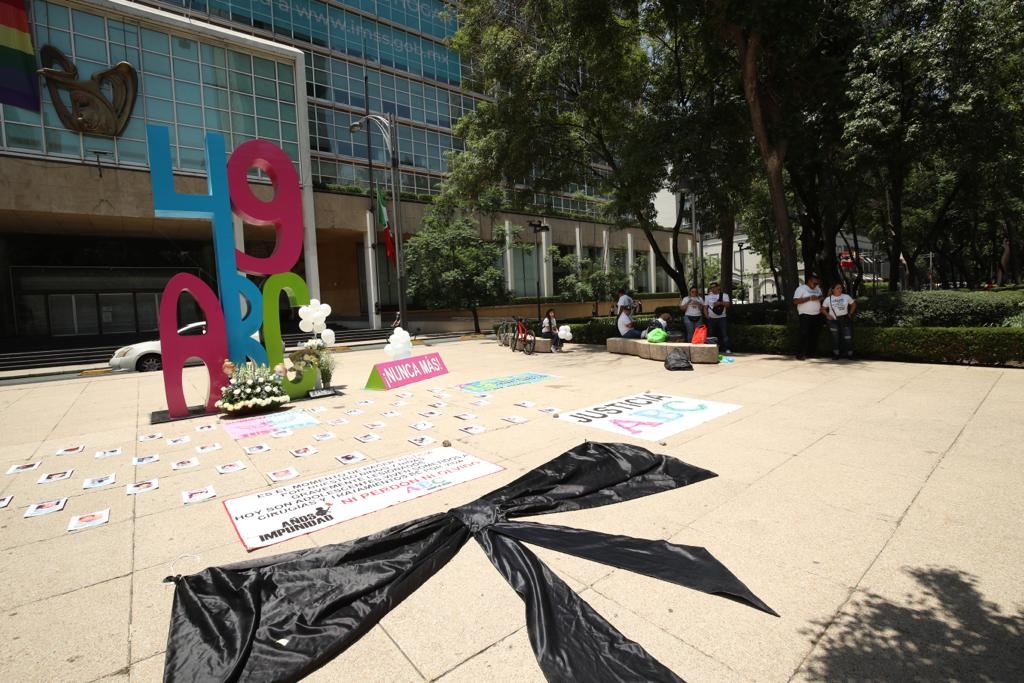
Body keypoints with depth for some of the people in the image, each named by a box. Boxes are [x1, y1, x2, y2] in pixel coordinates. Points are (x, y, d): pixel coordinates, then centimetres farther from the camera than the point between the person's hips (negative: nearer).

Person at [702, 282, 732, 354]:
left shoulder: (724, 295, 4)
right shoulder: (708, 297, 12)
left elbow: (728, 304, -7)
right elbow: (705, 307, 10)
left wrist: (721, 302, -24)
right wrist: (707, 316, -1)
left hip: (722, 318, -3)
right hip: (711, 319, 3)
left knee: (724, 334, -7)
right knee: (711, 334, 5)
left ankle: (727, 349, -6)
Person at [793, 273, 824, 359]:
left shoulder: (818, 289, 17)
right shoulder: (801, 288, -5)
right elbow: (795, 301, -14)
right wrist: (809, 298, -19)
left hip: (817, 315, 7)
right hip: (805, 316, -7)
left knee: (814, 336, 7)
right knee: (804, 335, -11)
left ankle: (810, 354, 14)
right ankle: (799, 354, -10)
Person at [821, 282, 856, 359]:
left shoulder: (846, 297, 3)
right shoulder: (828, 299, 1)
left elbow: (853, 304, 14)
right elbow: (823, 309, 9)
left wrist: (850, 313, 4)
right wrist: (827, 315, -5)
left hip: (845, 320, 1)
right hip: (833, 321, 0)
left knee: (848, 337, -2)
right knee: (835, 338, 4)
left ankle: (850, 354, 8)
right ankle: (836, 354, 11)